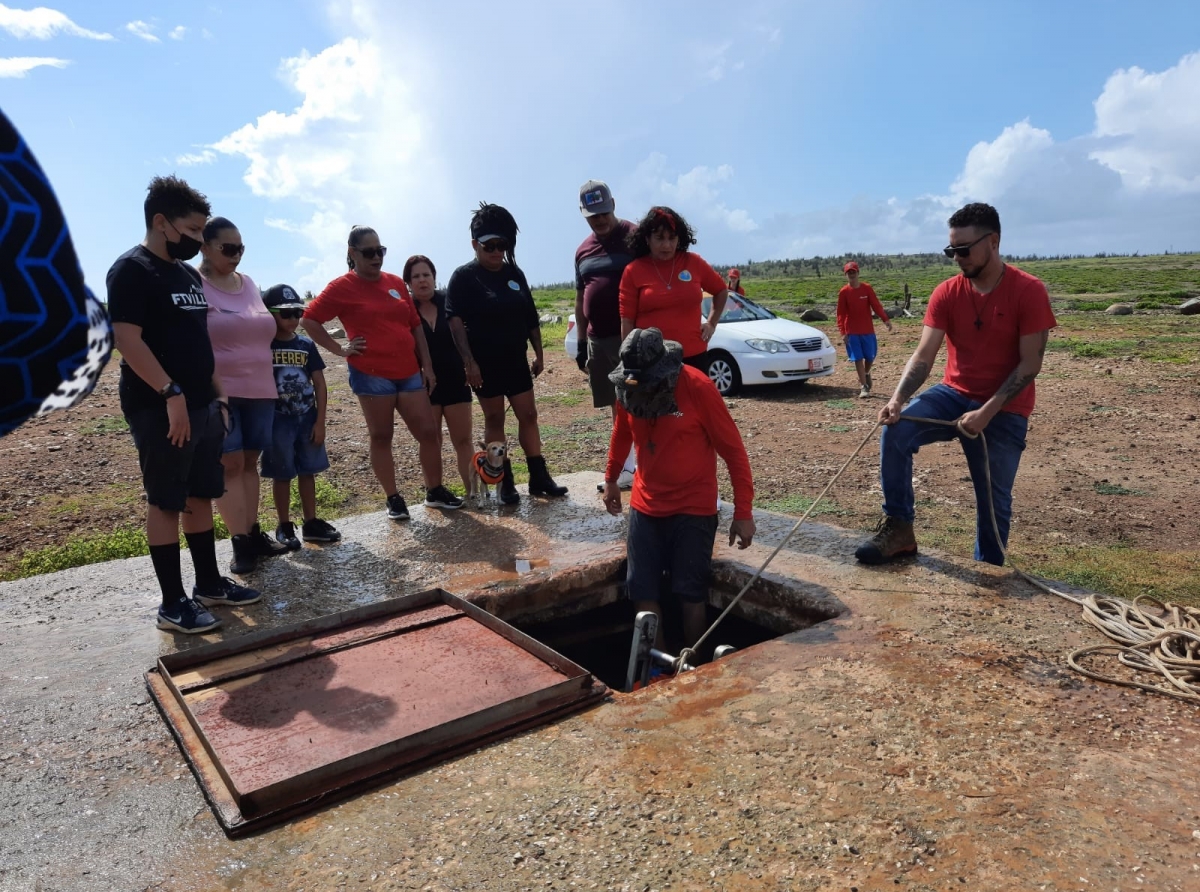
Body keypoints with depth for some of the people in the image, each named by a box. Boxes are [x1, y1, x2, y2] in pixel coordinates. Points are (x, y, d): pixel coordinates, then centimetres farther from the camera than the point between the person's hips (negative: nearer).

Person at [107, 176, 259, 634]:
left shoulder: (189, 274, 16)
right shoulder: (131, 270, -10)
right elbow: (127, 339, -19)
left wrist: (217, 394, 16)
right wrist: (171, 393, -24)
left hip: (202, 405, 8)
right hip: (160, 408, -8)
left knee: (201, 496, 13)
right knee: (165, 503, -1)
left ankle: (209, 583, 25)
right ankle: (173, 602, 7)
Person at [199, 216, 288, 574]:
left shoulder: (248, 283, 12)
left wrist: (266, 380, 22)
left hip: (259, 390, 6)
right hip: (219, 392, -6)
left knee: (249, 462, 10)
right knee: (229, 465, -3)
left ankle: (253, 532, 17)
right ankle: (241, 541, 1)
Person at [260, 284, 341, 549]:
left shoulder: (306, 345, 2)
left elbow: (320, 385, 4)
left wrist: (320, 421, -1)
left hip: (307, 419, 4)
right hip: (278, 420, -3)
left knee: (308, 472, 11)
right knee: (282, 475, 6)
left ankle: (311, 523, 21)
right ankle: (284, 526, 17)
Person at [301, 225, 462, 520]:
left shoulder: (396, 283, 12)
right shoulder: (342, 287, -3)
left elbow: (416, 326, 14)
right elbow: (308, 319, -5)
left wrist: (427, 366, 10)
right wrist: (339, 349, -7)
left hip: (409, 372, 5)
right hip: (372, 375, -5)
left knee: (428, 432, 5)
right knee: (381, 437, 5)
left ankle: (435, 491, 20)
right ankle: (394, 499, 16)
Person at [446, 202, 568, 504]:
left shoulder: (515, 273, 7)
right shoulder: (463, 277, -8)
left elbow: (531, 317, 10)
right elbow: (455, 321, -15)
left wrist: (539, 354, 9)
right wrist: (468, 361, -21)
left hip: (516, 359, 5)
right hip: (485, 363, -5)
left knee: (528, 415, 6)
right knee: (494, 420, 4)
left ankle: (539, 477, 15)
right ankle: (505, 483, 12)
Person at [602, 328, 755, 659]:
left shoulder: (697, 387, -19)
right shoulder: (629, 390, -5)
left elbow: (733, 449, -14)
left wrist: (743, 512, -15)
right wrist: (611, 478, 27)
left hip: (693, 510, -4)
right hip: (645, 507, 5)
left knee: (690, 593, 2)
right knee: (642, 591, 5)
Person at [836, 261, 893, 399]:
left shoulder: (867, 288, -2)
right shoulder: (844, 292, -4)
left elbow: (876, 305, -7)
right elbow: (841, 313, -4)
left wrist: (885, 319, -21)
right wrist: (843, 332, -11)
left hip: (868, 330, 2)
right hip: (852, 332, -1)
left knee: (870, 356, 8)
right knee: (858, 359, -3)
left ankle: (866, 374, 39)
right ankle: (863, 386, 2)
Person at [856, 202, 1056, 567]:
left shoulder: (1029, 291, -12)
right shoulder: (946, 293, -3)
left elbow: (1030, 364, -14)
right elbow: (924, 355, -10)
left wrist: (987, 412, -23)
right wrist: (898, 398, -28)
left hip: (1004, 410, -2)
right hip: (954, 394, 3)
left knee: (994, 500, 5)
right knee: (895, 431, -24)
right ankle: (898, 529, -15)